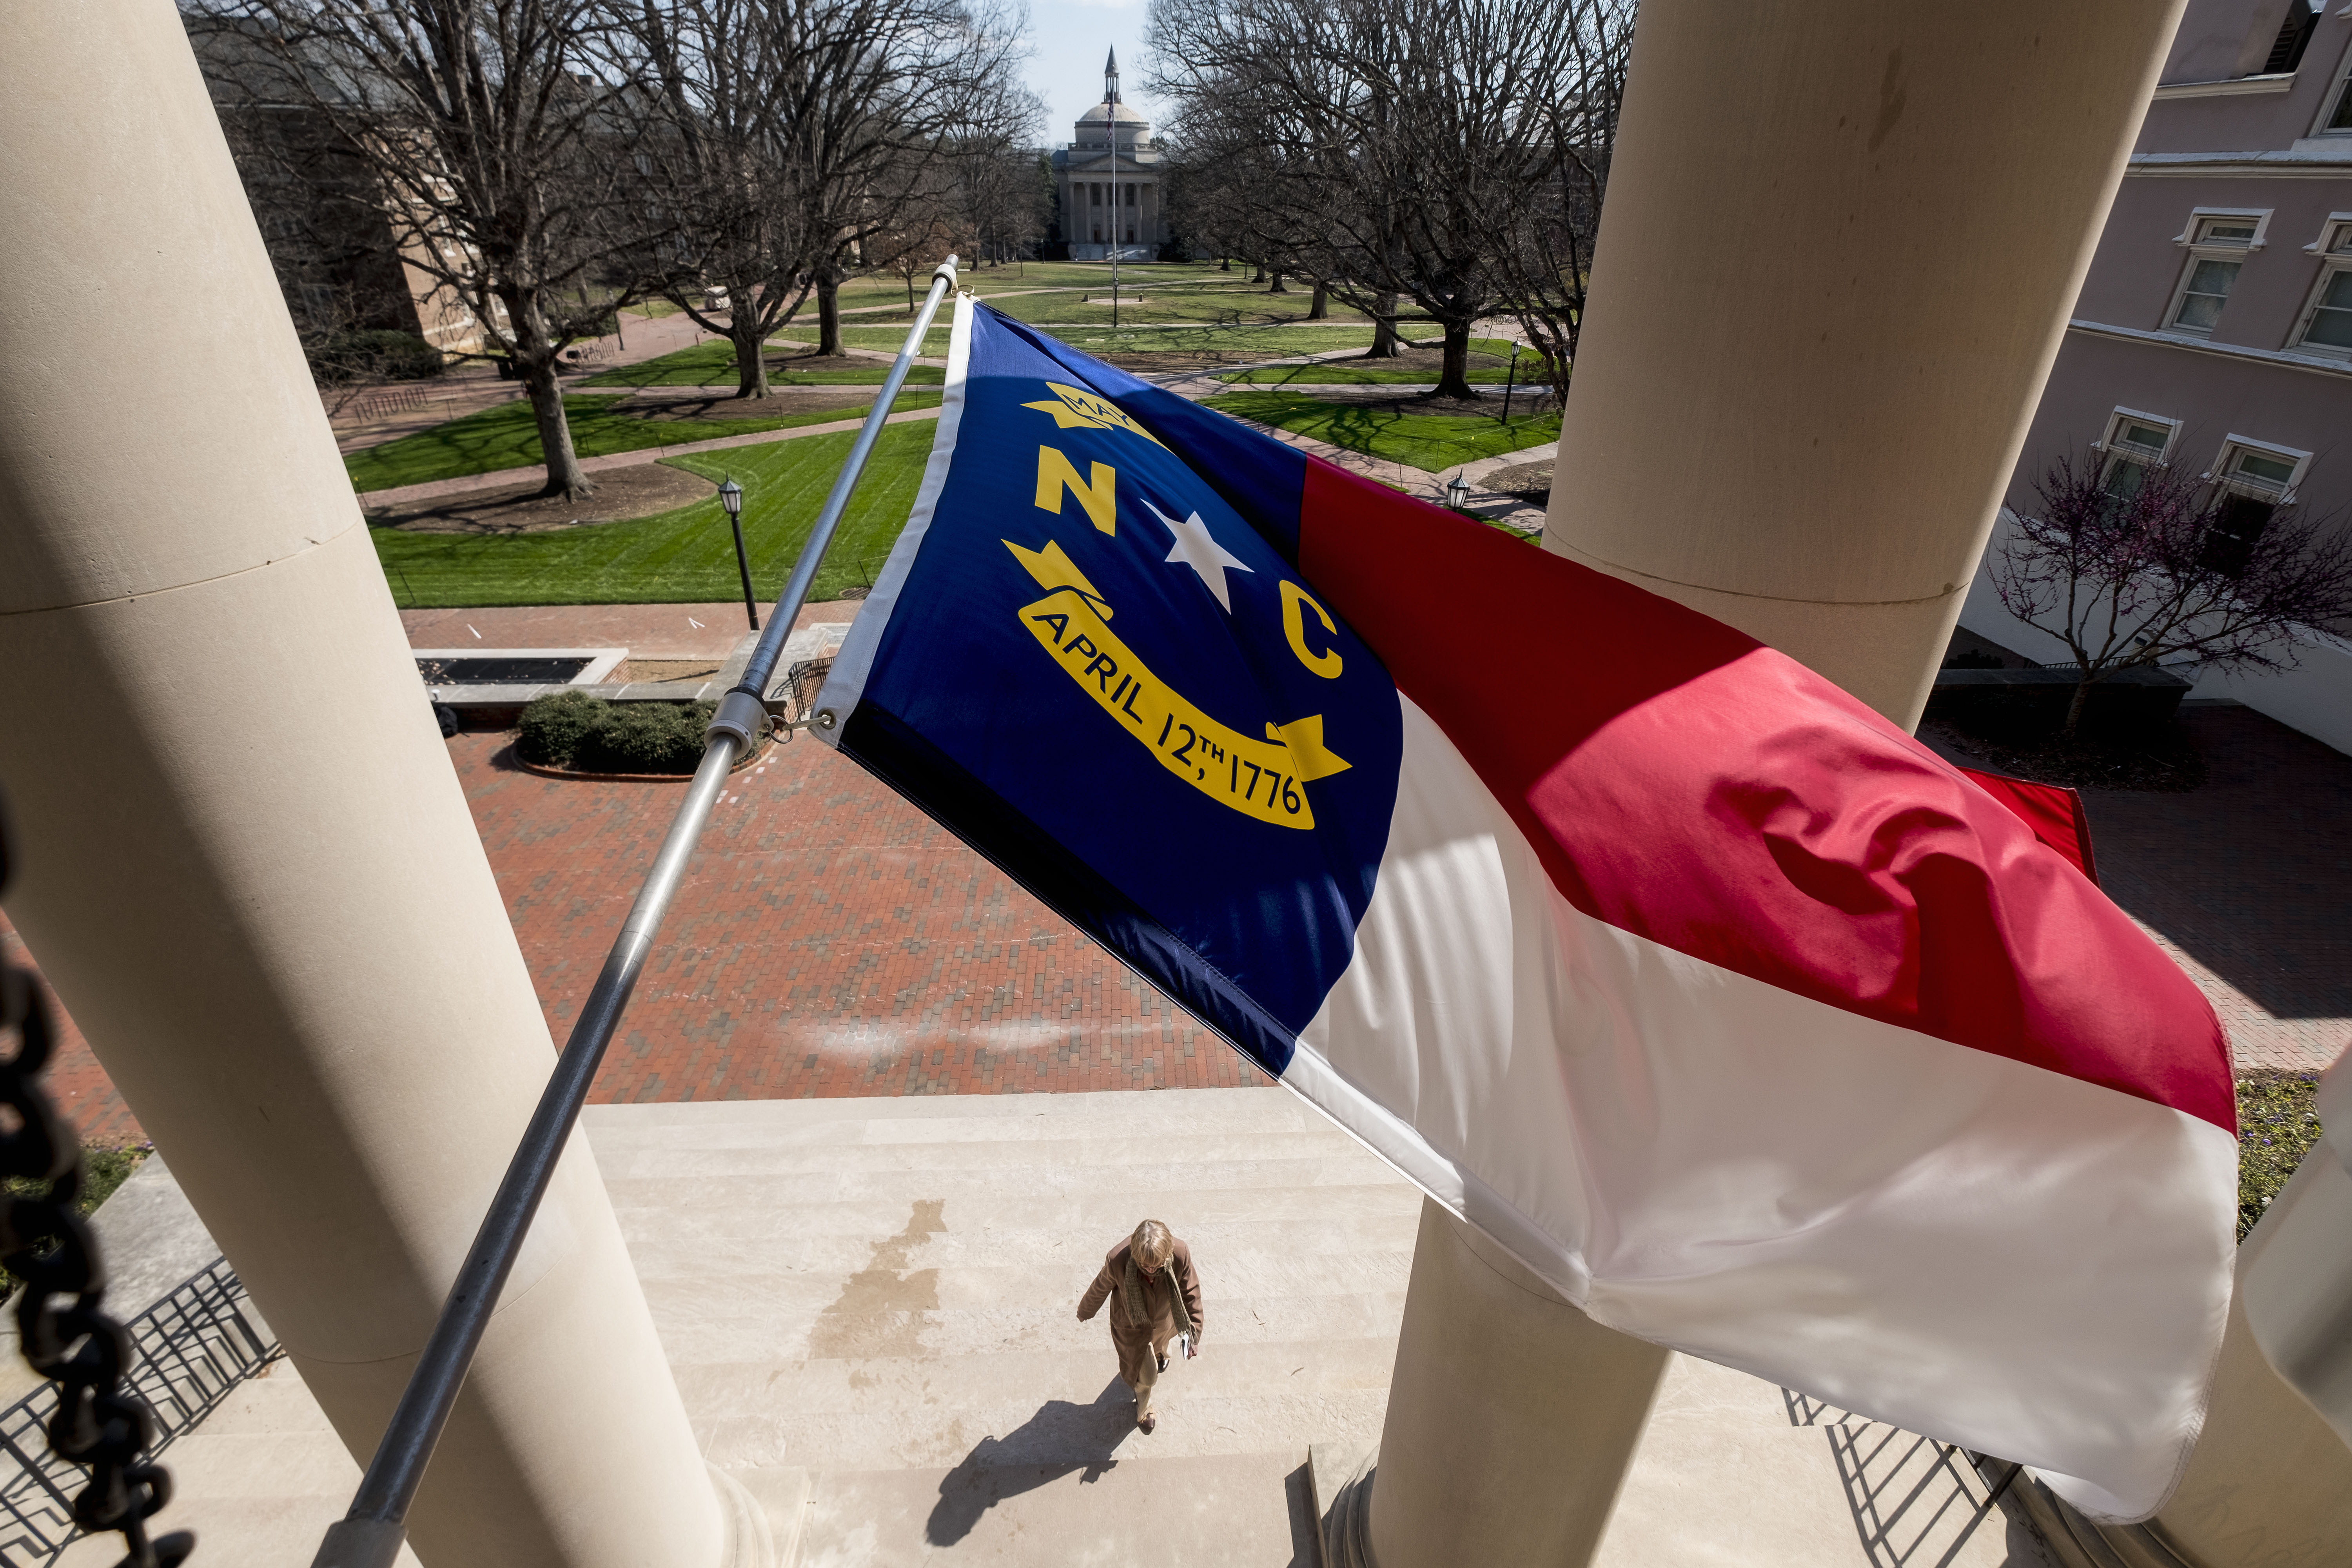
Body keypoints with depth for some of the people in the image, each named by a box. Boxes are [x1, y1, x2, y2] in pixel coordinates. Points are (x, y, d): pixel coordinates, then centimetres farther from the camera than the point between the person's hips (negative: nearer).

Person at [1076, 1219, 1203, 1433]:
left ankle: (1159, 1354, 74)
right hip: (1132, 1325, -2)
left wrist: (1193, 1334, -9)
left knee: (1161, 1343, 36)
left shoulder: (1181, 1255, -38)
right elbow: (1100, 1289, -17)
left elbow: (1190, 1293, -18)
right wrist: (1085, 1312, 3)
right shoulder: (1117, 1260, -41)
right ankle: (1143, 1411, 50)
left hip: (1164, 1320, 2)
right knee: (1147, 1375, 15)